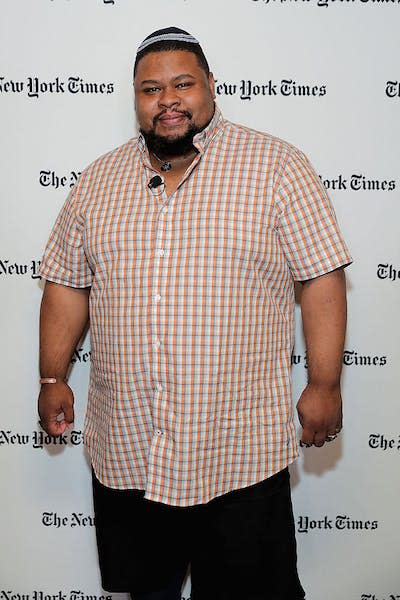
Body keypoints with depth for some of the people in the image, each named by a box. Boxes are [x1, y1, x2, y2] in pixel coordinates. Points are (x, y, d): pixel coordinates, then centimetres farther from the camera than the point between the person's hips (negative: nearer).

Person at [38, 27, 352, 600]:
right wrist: (54, 377, 9)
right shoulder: (98, 180, 7)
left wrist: (325, 384, -9)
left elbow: (322, 278, -5)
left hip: (240, 455, -3)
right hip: (124, 450, 4)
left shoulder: (276, 166, -4)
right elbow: (67, 283, 12)